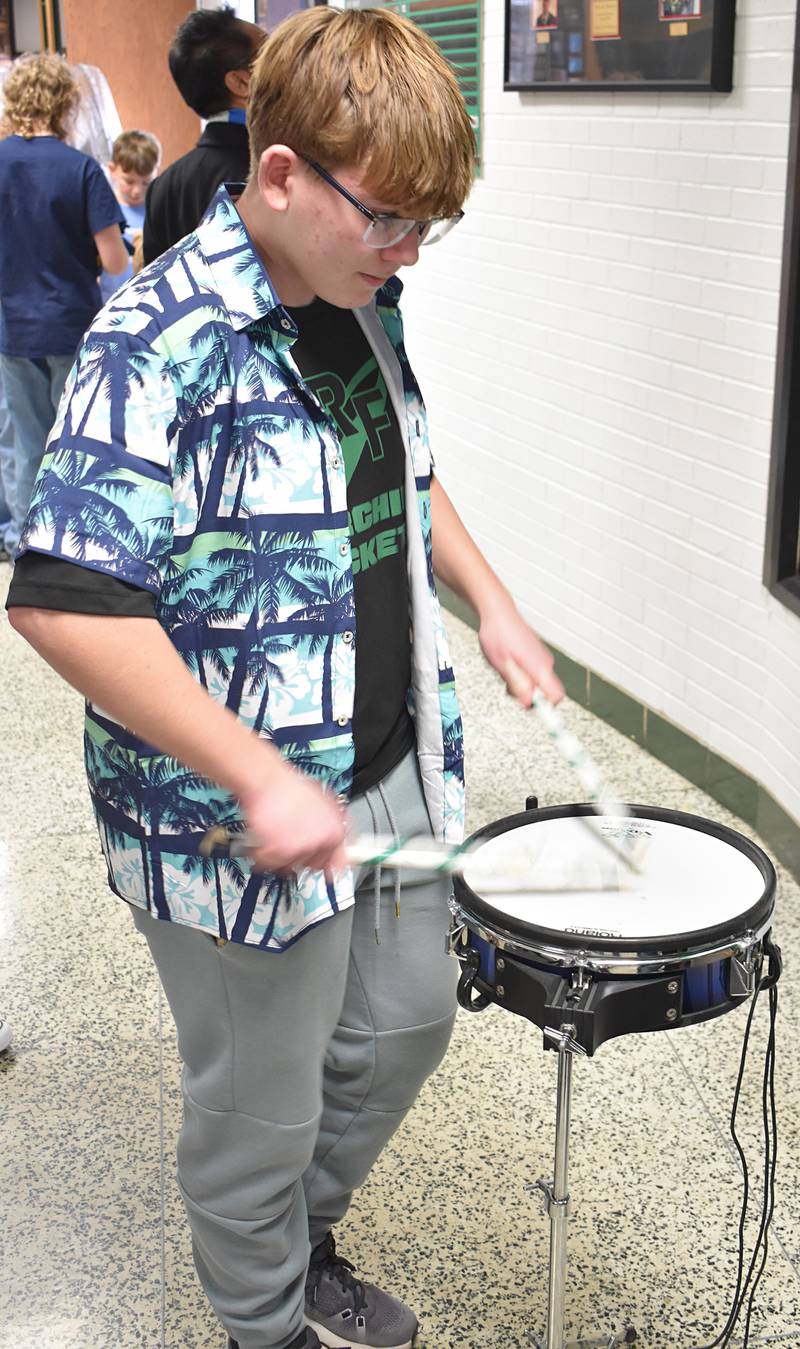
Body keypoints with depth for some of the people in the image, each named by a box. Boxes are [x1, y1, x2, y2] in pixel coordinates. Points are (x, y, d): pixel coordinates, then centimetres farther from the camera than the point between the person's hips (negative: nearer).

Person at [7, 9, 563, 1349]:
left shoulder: (364, 303, 3)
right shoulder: (162, 343, -23)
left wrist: (489, 599, 9)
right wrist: (263, 781, -29)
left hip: (390, 768, 8)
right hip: (241, 827, -8)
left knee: (408, 1019, 24)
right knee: (262, 1111, 13)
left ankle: (303, 1236, 52)